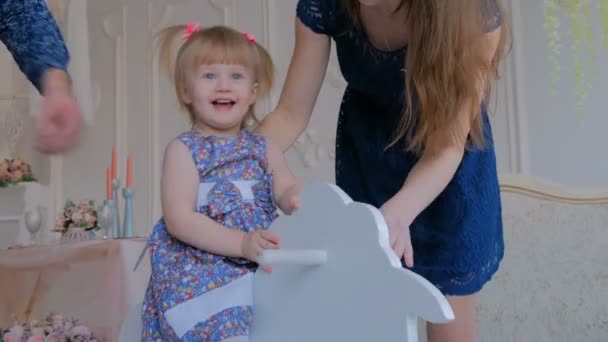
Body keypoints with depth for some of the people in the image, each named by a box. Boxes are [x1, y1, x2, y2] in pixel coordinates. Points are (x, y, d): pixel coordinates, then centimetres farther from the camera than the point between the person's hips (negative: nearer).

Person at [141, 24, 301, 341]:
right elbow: (179, 220, -10)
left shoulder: (264, 149, 13)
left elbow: (287, 191, 1)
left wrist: (296, 199, -25)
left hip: (262, 264, 5)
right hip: (198, 269, -4)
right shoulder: (183, 149, -1)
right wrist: (242, 243, -23)